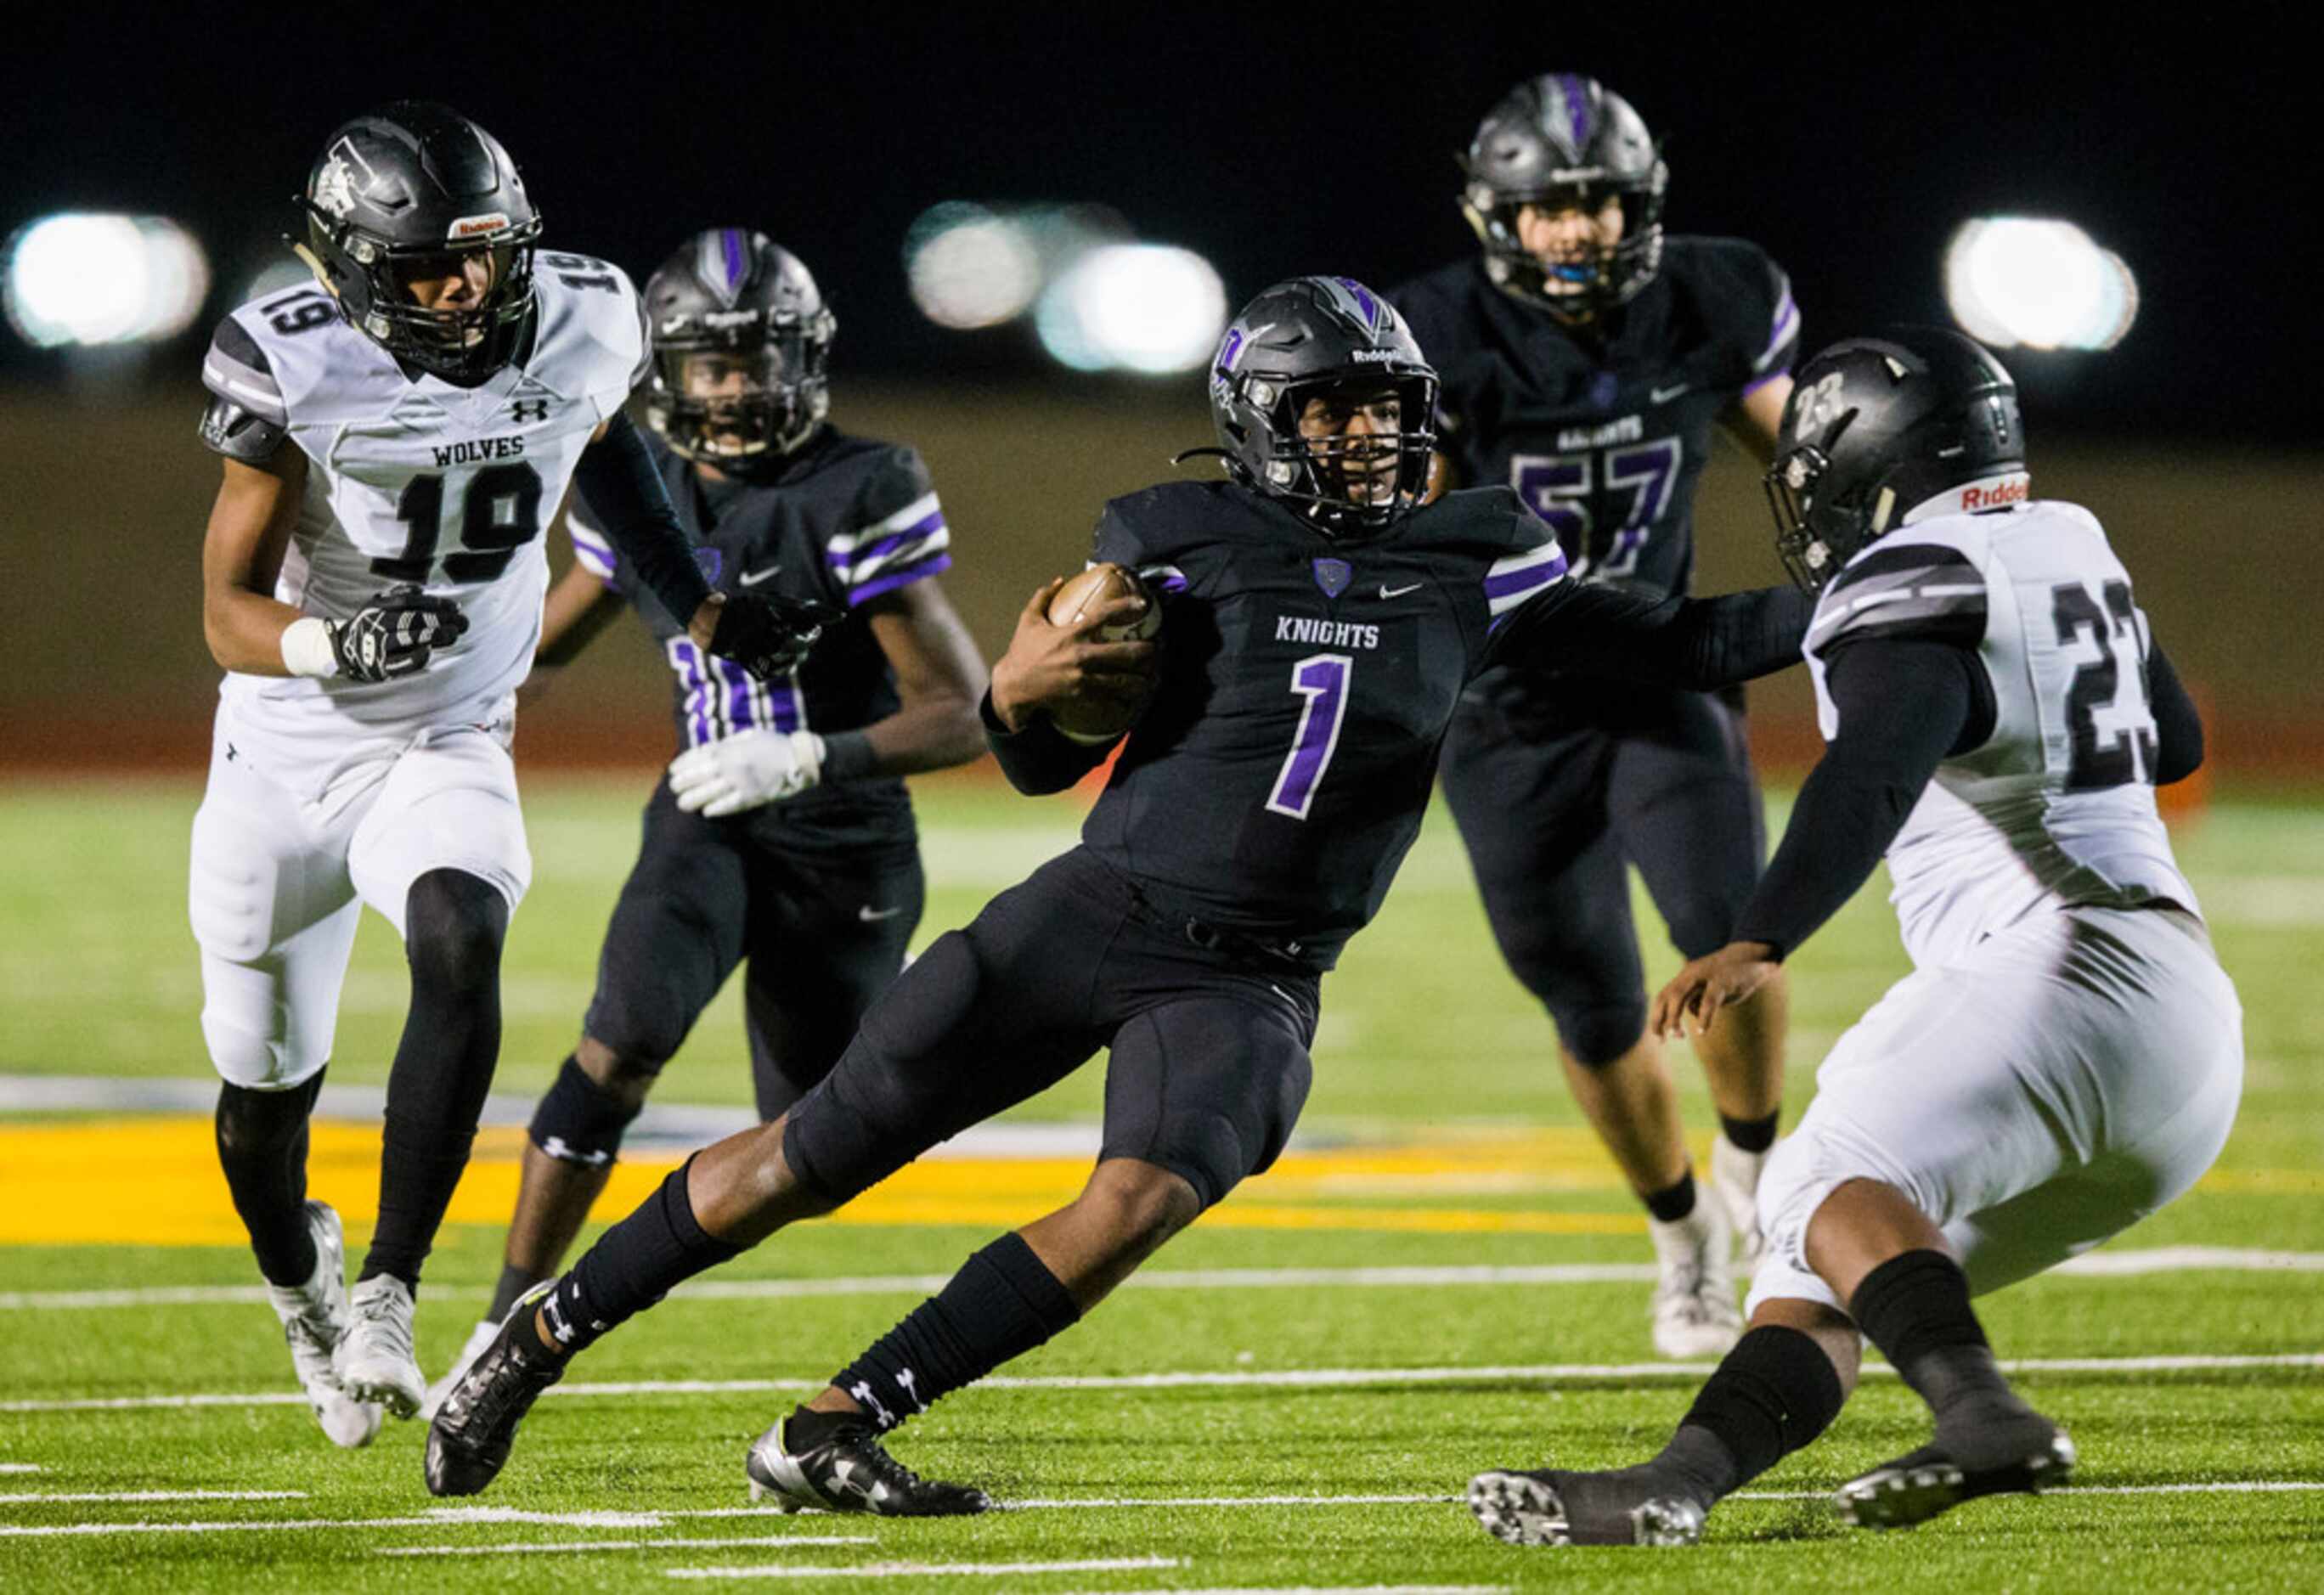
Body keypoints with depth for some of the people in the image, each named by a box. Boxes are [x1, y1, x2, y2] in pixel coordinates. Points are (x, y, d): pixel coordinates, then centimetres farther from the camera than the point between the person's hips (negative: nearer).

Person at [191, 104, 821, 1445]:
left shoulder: (583, 327, -10)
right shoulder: (297, 369, -19)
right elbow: (230, 614, -16)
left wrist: (702, 611, 13)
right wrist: (338, 644, -36)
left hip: (449, 752, 1)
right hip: (285, 755, -1)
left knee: (460, 940, -33)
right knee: (266, 1089, 11)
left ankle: (388, 1294, -31)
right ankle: (302, 1291, 45)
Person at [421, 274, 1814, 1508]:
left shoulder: (1475, 569, 4)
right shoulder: (1187, 552, -3)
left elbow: (1675, 647, 9)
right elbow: (1044, 764, 4)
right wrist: (1020, 691, -18)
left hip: (1253, 984, 1)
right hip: (1094, 914, -1)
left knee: (1139, 1207, -25)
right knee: (811, 1161, 4)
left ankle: (829, 1432, -18)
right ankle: (538, 1337, 21)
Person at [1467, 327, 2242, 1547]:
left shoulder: (1910, 591, -7)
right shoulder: (2066, 544, 21)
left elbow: (1871, 783, -27)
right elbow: (2175, 741, 38)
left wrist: (1758, 943, -39)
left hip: (2075, 976, -10)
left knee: (1836, 1185, -29)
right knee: (1822, 1276, 9)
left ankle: (1980, 1413, -51)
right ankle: (1673, 1485, -7)